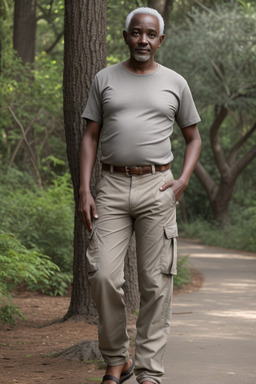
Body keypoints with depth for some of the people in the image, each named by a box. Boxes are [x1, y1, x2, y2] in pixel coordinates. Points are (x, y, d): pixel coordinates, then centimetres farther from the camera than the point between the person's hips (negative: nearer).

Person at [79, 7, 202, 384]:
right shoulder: (104, 80, 8)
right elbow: (90, 137, 8)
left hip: (157, 187, 0)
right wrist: (84, 191, -3)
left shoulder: (175, 84, 7)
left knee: (155, 282, -3)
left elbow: (193, 138, 15)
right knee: (103, 275, -9)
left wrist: (183, 182, -2)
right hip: (113, 187, 1)